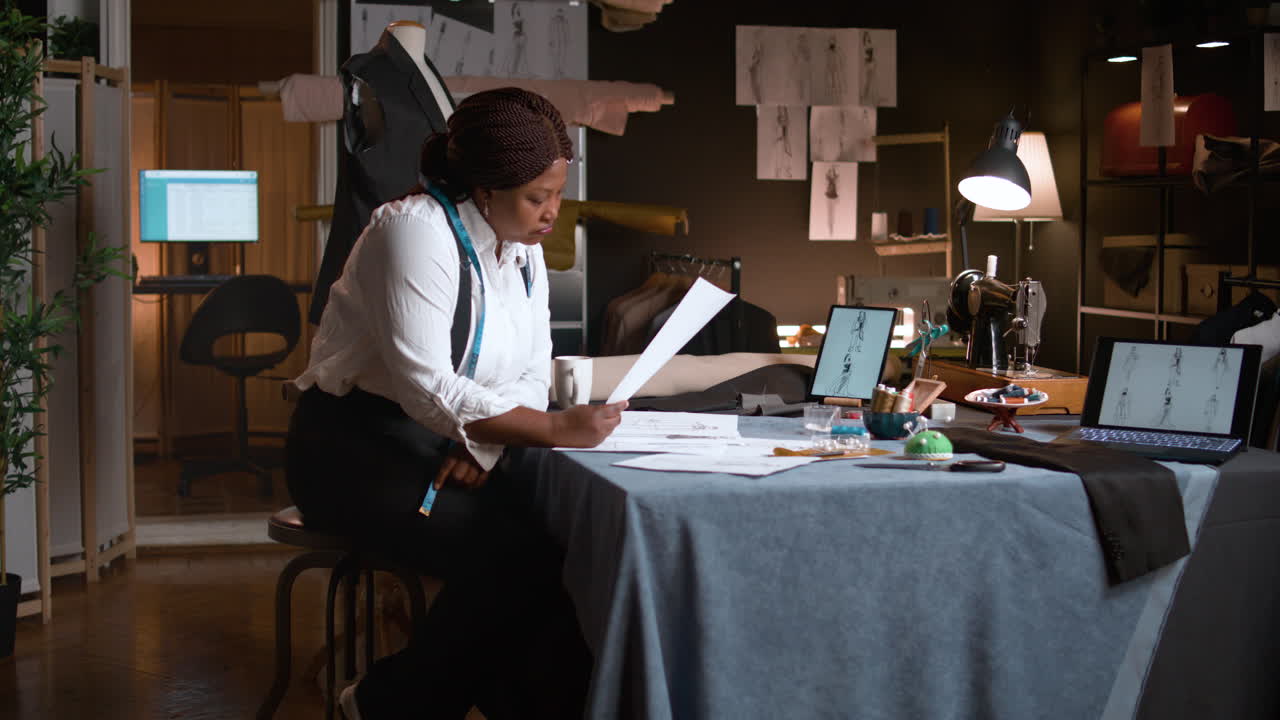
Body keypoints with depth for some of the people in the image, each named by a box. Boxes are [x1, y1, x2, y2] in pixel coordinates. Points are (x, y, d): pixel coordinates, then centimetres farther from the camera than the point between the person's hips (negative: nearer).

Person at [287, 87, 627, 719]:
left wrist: (483, 445, -15)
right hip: (358, 446, -7)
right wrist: (556, 429, -33)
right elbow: (426, 388, -27)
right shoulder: (417, 231, -18)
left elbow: (532, 376, 6)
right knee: (507, 555, -27)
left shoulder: (523, 249, 8)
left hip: (466, 446, 7)